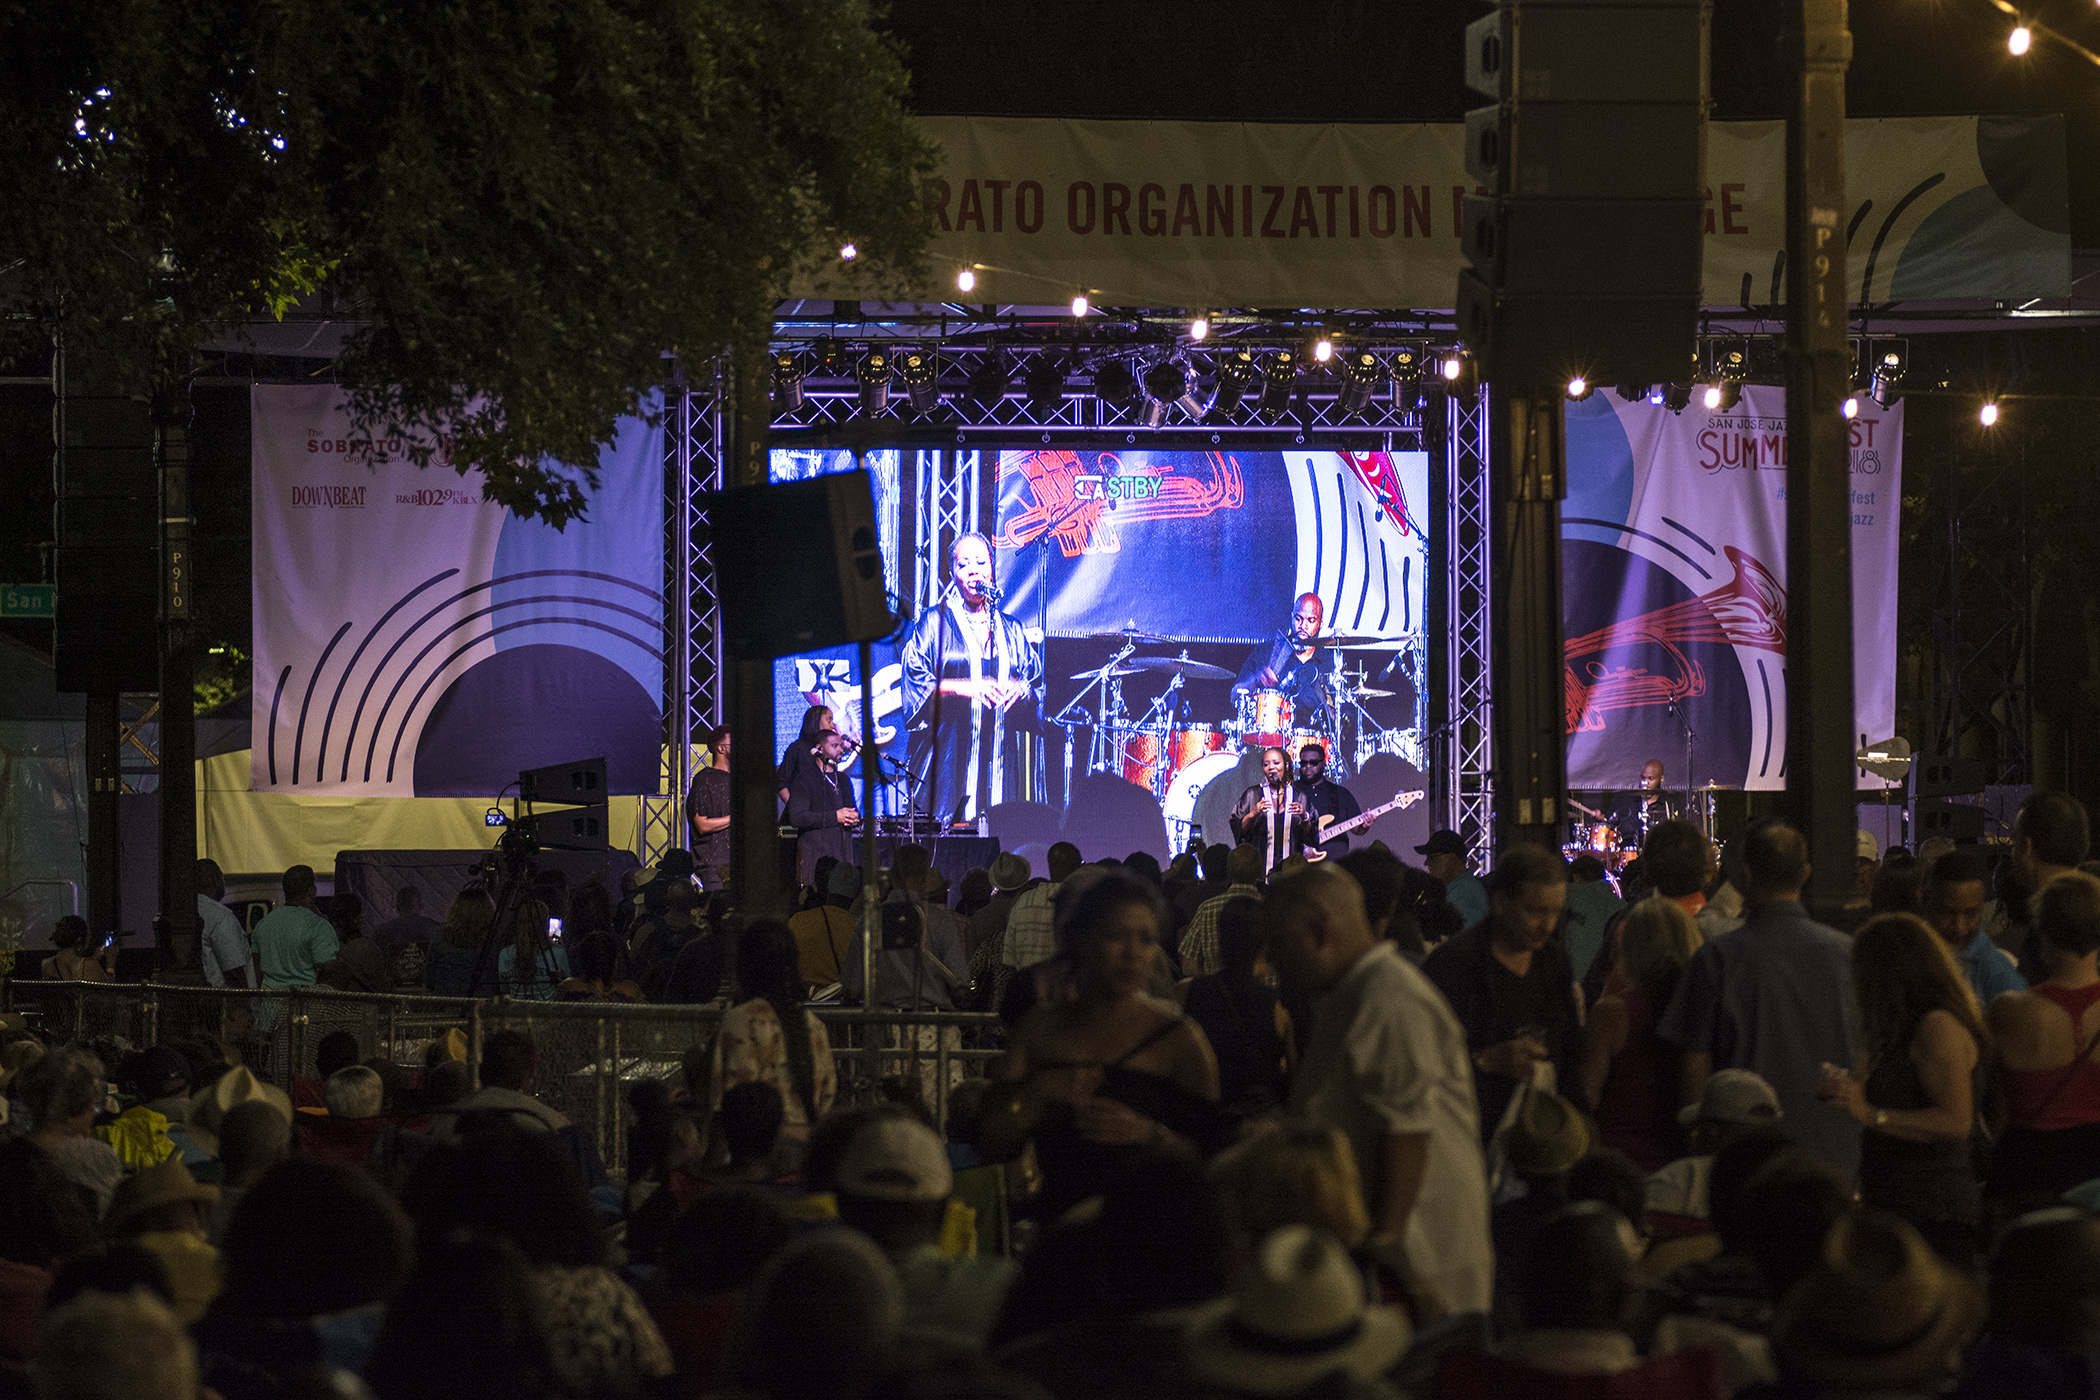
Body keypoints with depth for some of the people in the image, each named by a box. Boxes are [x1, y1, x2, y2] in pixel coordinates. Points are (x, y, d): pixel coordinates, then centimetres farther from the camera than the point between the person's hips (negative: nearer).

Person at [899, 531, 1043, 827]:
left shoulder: (1011, 629, 18)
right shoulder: (935, 622, 6)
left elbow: (1038, 682, 16)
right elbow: (915, 678, -3)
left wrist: (1020, 689, -7)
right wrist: (961, 687, -17)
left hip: (1002, 755, 3)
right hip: (950, 751, -3)